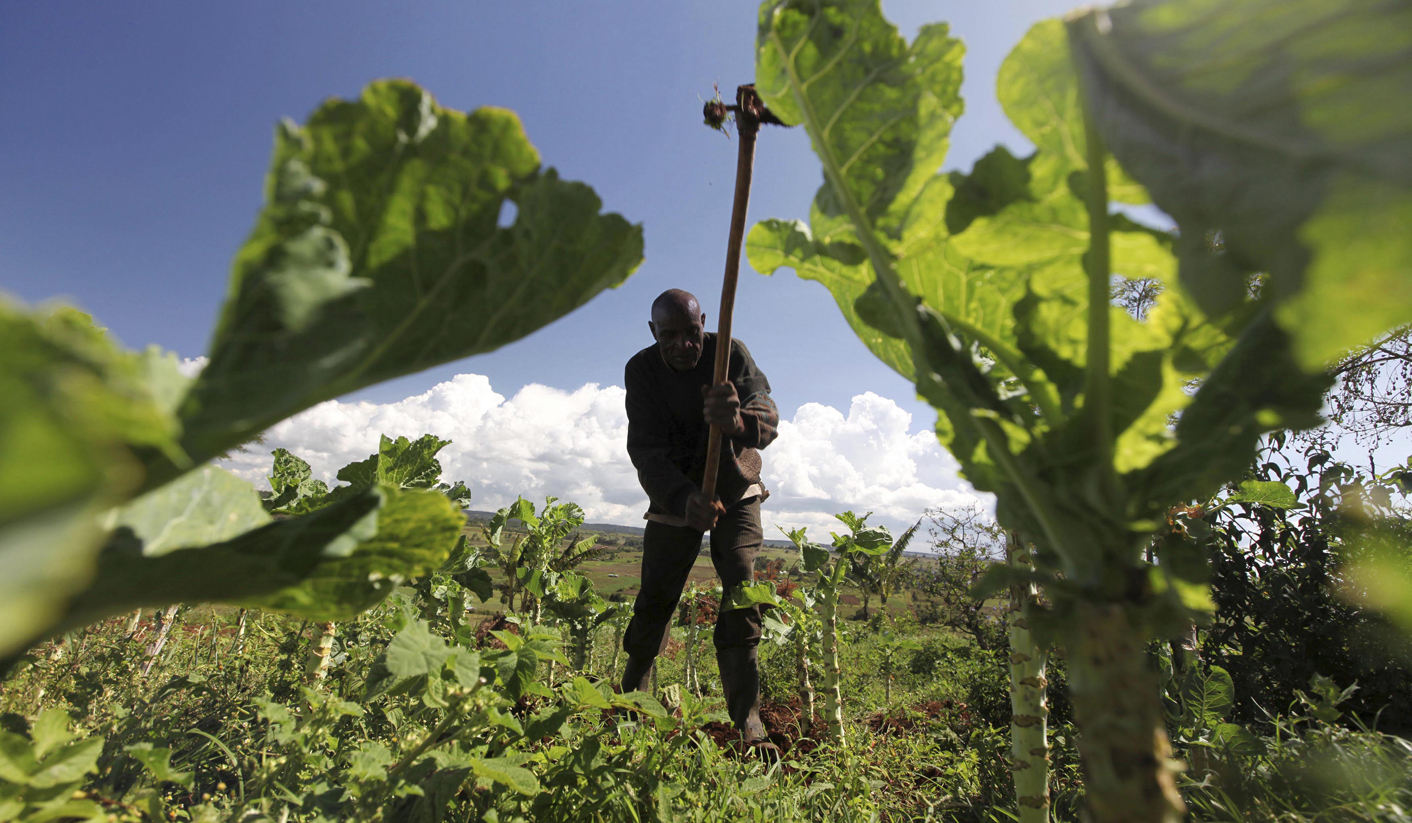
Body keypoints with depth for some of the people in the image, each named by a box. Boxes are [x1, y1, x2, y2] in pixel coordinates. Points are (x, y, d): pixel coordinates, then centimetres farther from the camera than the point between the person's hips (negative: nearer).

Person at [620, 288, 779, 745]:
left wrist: (739, 421, -57)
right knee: (655, 598, 3)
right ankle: (631, 699, 24)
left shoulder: (731, 354, -17)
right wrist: (683, 498, -44)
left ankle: (746, 720, -4)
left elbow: (769, 419, -30)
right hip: (674, 496, 1)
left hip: (736, 492, 0)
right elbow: (645, 450, -24)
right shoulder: (642, 371, -15)